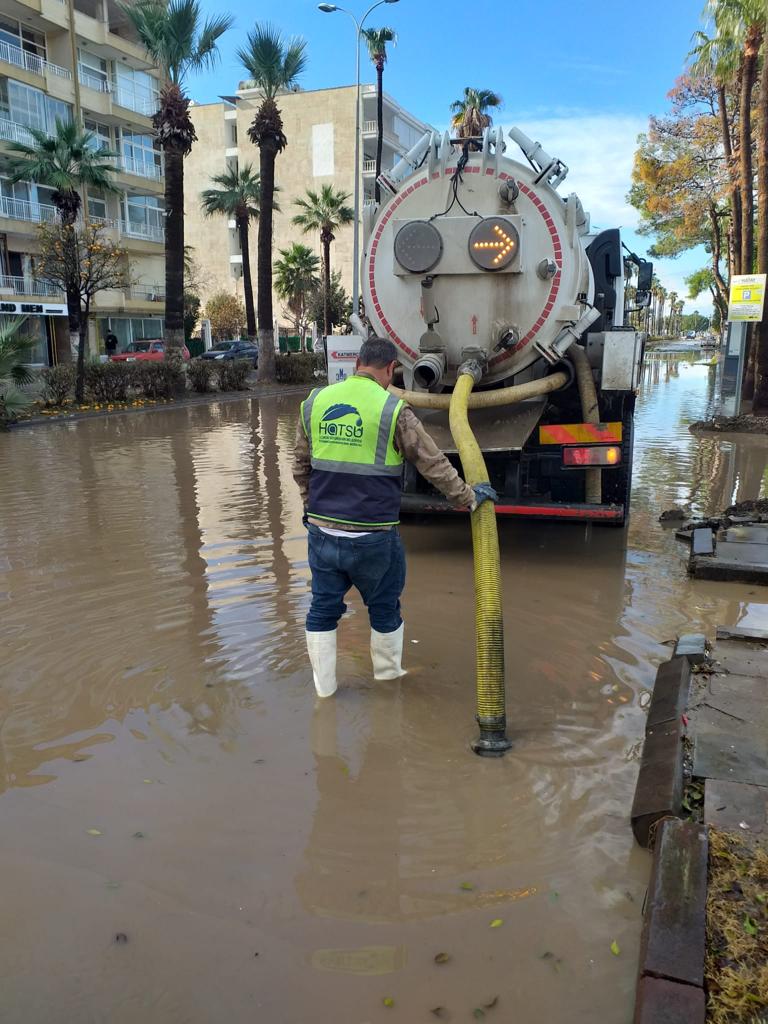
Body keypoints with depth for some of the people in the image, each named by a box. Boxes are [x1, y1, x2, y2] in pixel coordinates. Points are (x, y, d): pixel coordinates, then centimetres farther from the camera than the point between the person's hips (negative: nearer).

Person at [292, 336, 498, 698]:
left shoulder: (315, 401, 4)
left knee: (323, 608, 16)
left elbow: (301, 465, 14)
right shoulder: (393, 410, -11)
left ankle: (323, 687, 26)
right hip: (372, 535, -3)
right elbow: (433, 465, -6)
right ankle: (388, 673, 38)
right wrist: (468, 498, 9)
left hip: (322, 530, 4)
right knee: (384, 607, 19)